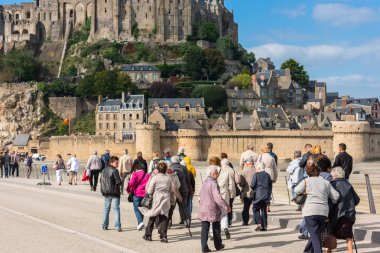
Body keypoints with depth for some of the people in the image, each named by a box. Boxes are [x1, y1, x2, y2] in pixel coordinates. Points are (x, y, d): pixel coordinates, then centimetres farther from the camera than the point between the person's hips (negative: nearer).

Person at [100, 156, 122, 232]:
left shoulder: (104, 170, 8)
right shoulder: (114, 170, -15)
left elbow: (101, 180, 13)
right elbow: (118, 182, -19)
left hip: (106, 193, 6)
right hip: (114, 192, -6)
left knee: (106, 209, 15)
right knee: (116, 209, -2)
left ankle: (104, 226, 17)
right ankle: (117, 226, -6)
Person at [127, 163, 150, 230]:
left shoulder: (135, 174, -2)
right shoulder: (147, 175, 12)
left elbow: (131, 183, -14)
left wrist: (128, 190, -1)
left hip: (137, 193, -4)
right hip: (145, 194, 4)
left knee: (136, 208, 3)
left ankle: (140, 222, -16)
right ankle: (140, 224, 21)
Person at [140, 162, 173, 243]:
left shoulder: (155, 178, -9)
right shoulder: (168, 178, 1)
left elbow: (149, 191, -8)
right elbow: (171, 190, 10)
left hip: (156, 200, -3)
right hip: (166, 200, 3)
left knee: (152, 218, 10)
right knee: (164, 218, 5)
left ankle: (148, 235, 19)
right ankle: (164, 236, 0)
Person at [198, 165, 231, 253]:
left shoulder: (204, 183, 10)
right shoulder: (213, 183, -16)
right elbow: (218, 198, -22)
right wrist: (226, 207, -15)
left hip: (203, 209, 6)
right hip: (213, 209, -6)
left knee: (204, 229, 4)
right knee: (216, 228, 12)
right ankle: (218, 245, 24)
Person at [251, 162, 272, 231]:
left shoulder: (256, 174, -6)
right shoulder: (268, 175, 9)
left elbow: (252, 185, -11)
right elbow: (270, 186, 12)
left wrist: (253, 188, 12)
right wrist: (269, 195, 18)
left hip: (258, 195, -5)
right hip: (266, 196, 5)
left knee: (256, 209, 4)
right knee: (264, 210, 11)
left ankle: (259, 224, -10)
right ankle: (264, 226, 10)